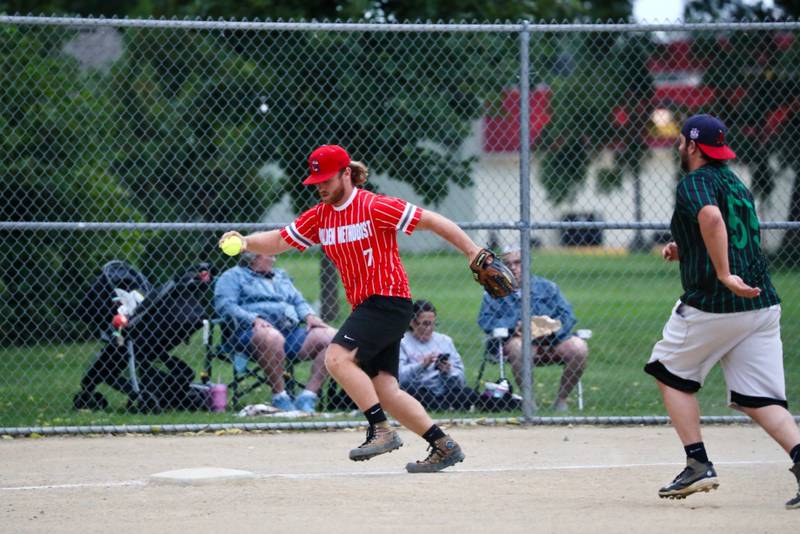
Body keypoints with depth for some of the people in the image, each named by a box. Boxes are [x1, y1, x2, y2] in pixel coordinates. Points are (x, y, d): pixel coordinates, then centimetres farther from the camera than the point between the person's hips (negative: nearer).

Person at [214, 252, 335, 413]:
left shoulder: (281, 276, 33)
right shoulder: (234, 276, 12)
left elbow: (298, 301, 28)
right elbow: (224, 304, -3)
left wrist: (309, 315, 5)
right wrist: (253, 319, -18)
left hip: (292, 330, 6)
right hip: (252, 331, -6)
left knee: (331, 337, -15)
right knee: (272, 336, -42)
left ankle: (307, 398, -19)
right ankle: (280, 397, -30)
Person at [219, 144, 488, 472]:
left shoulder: (374, 207, -10)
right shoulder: (319, 217, 12)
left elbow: (430, 221, -9)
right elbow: (278, 241, 12)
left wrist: (472, 251, -13)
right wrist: (245, 243, -8)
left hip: (389, 300, -8)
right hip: (366, 306, 8)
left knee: (337, 357, -22)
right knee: (384, 390, 2)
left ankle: (382, 430, -19)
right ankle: (444, 447, 8)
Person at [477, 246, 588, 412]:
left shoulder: (546, 286, 13)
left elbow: (567, 315, 4)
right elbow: (484, 319, -2)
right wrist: (513, 327, -17)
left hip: (551, 339, 2)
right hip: (518, 337, -2)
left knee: (579, 348, -27)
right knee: (518, 347, -40)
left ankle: (561, 399, -9)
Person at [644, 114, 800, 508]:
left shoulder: (694, 183, -6)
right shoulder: (736, 184, 20)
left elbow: (711, 216, -29)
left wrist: (723, 274, -30)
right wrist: (685, 251, 23)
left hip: (712, 305, -7)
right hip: (763, 304, 7)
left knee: (671, 374, 15)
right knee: (758, 399, 4)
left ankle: (698, 464, 6)